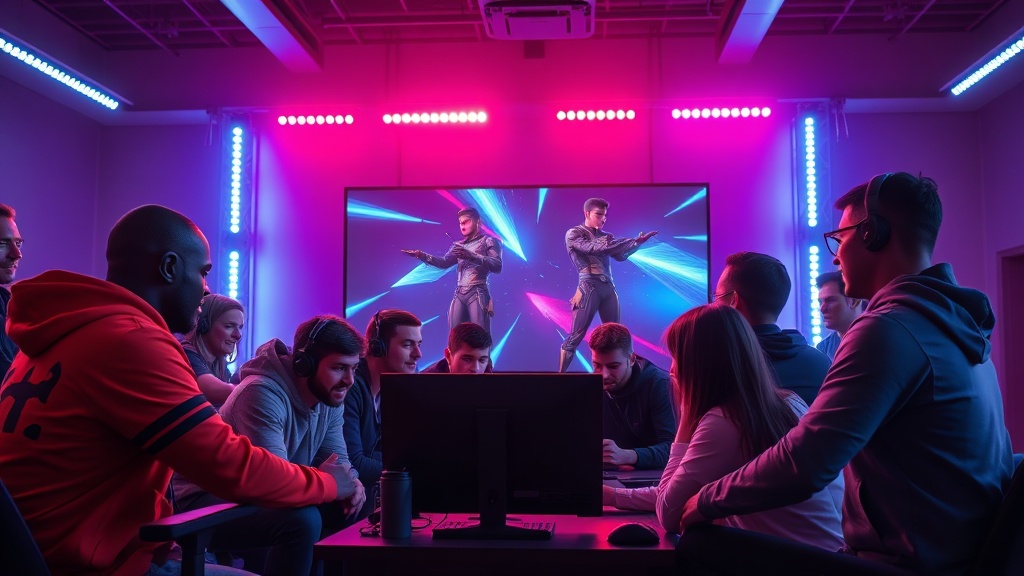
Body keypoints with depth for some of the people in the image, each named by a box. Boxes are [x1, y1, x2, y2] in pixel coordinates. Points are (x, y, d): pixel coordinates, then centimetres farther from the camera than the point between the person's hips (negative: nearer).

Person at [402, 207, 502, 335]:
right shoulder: (458, 245, 21)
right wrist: (421, 255, 7)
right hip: (459, 295, 6)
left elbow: (497, 266, -9)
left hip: (477, 294, -6)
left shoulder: (488, 241, 4)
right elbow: (445, 262, 18)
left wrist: (471, 255, -20)